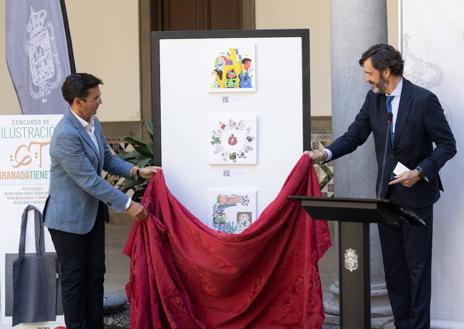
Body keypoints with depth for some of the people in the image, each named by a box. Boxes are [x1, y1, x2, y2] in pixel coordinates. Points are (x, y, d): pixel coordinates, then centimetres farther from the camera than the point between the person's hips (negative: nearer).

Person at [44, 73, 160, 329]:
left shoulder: (93, 123, 1)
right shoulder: (66, 134, -27)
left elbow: (108, 159, 14)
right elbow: (89, 180, -26)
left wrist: (137, 171, -2)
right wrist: (127, 205, -22)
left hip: (93, 213, 8)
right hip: (69, 218, -8)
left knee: (95, 275, 13)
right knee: (74, 278, 4)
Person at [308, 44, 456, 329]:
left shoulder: (423, 99, -14)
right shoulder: (373, 99, 3)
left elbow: (448, 145, -11)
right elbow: (354, 136, 5)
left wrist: (420, 172, -21)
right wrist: (326, 153, -12)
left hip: (416, 193, -6)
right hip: (387, 194, 6)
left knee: (417, 265, 1)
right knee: (393, 265, 11)